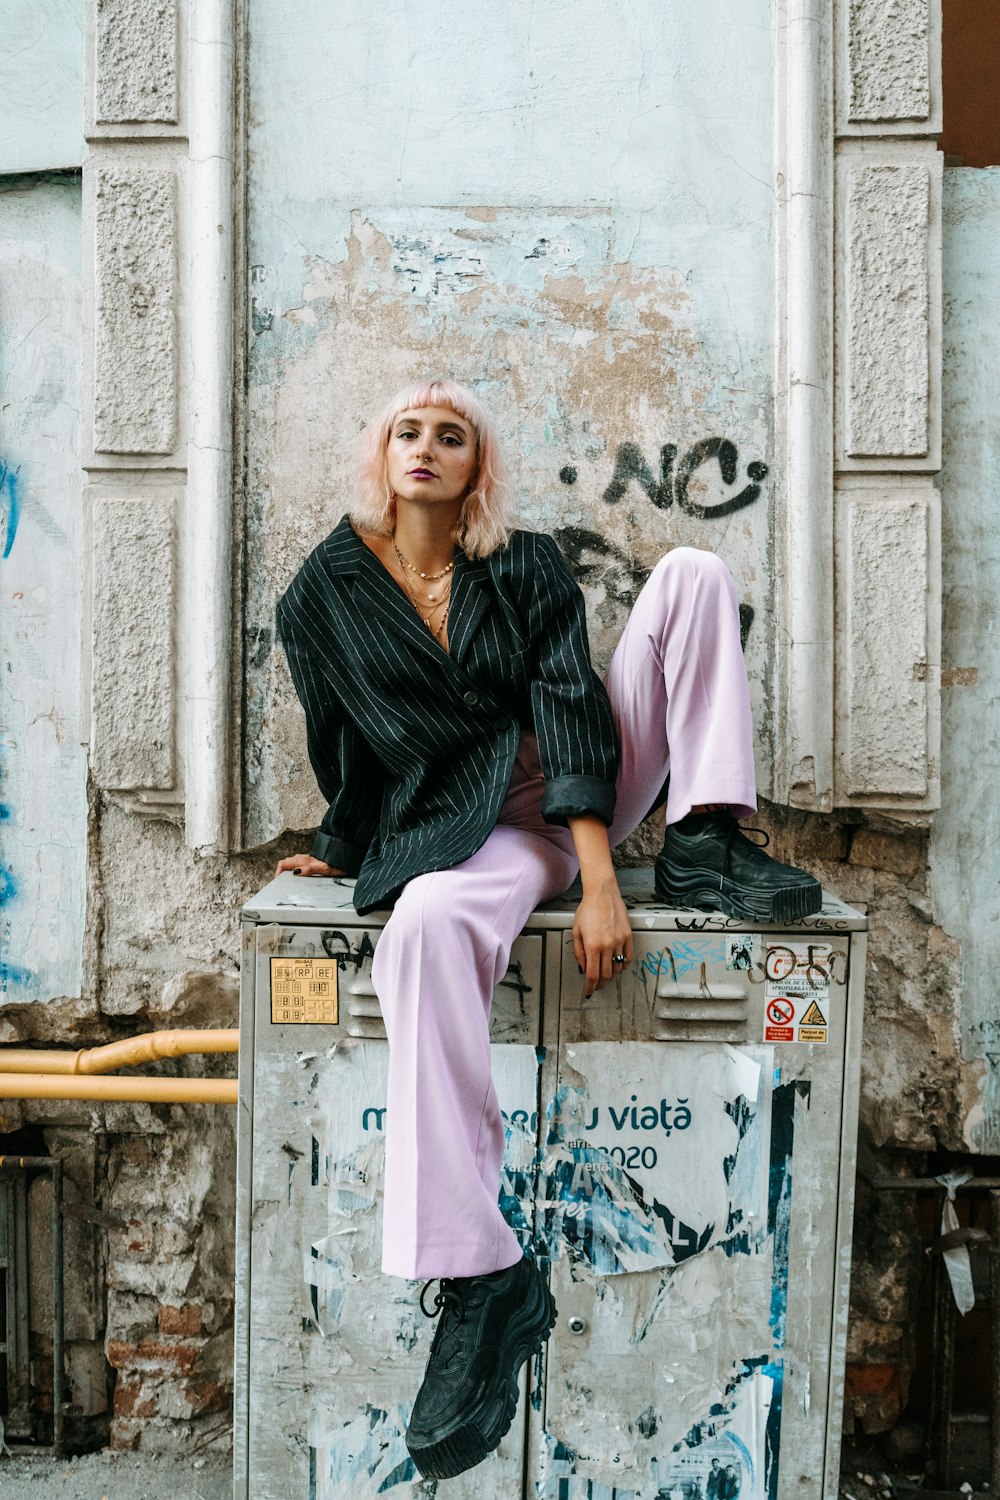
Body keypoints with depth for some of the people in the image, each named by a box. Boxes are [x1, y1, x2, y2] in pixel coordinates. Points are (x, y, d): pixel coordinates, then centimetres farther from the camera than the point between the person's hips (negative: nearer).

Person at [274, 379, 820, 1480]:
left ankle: (704, 849, -19)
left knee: (691, 570, -8)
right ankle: (479, 1280, -33)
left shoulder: (526, 564, 2)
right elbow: (341, 749, 11)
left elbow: (570, 712, -11)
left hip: (585, 790, 3)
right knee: (426, 922, -41)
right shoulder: (324, 593, 2)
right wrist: (344, 851, 20)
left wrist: (600, 880, -23)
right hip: (461, 829, -2)